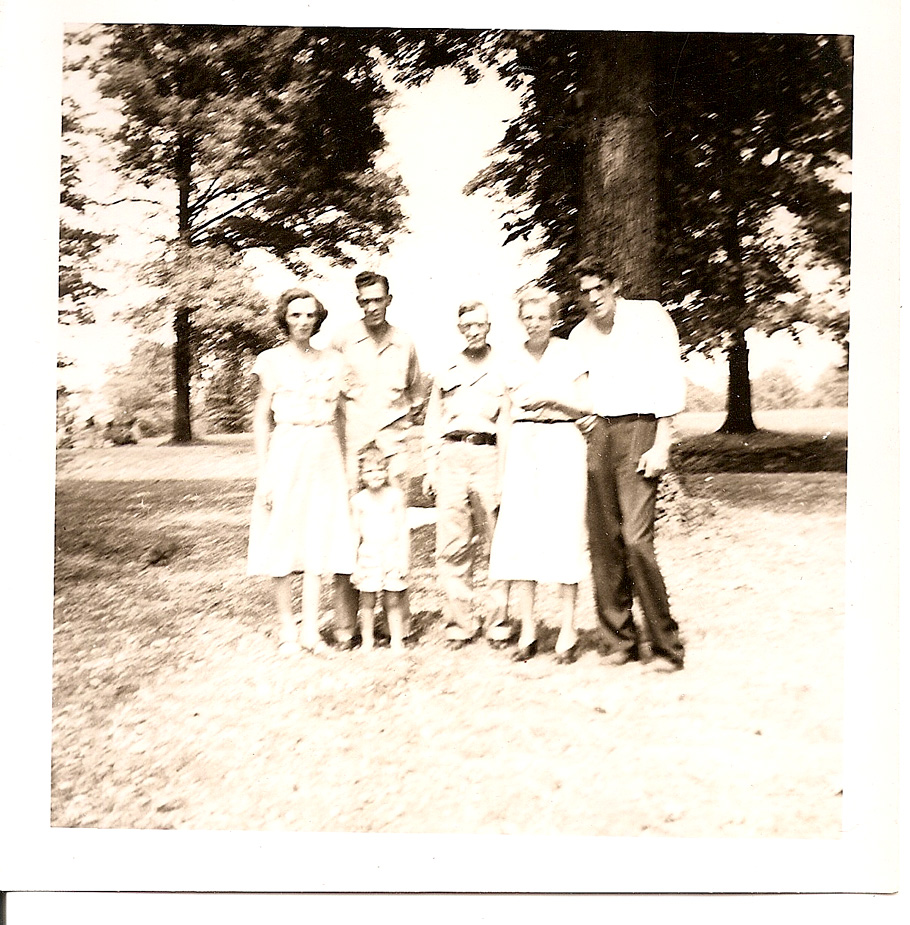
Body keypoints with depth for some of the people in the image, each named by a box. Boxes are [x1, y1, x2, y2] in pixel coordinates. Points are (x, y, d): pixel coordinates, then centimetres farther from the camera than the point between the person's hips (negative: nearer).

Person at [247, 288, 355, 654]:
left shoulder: (332, 361, 11)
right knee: (284, 539, 0)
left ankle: (311, 630, 9)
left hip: (325, 456, 3)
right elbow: (261, 419, 1)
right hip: (286, 453, -3)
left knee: (318, 541, 2)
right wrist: (262, 474, -5)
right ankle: (287, 630, 10)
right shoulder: (272, 360, 2)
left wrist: (345, 466, 9)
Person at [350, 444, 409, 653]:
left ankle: (397, 642, 13)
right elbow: (355, 533, 5)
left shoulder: (395, 495, 1)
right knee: (367, 601, 4)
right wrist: (353, 564, 2)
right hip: (368, 555, 1)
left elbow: (403, 528, 2)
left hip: (392, 553, 0)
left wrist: (403, 558, -2)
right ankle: (366, 642, 15)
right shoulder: (358, 500, 2)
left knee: (393, 601, 3)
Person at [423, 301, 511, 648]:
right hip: (451, 456, 2)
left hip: (490, 455, -2)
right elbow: (432, 423, 20)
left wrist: (509, 470, -5)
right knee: (452, 543, -2)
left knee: (494, 541, -3)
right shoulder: (445, 372, 19)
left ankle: (498, 624, 4)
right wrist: (431, 468, 10)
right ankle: (459, 625, 4)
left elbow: (511, 422, 5)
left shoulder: (502, 370, 11)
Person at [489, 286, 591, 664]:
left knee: (564, 532, -3)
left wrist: (549, 397, -11)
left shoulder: (569, 355, 3)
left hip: (562, 444, -3)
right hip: (523, 448, 3)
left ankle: (568, 632, 6)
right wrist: (503, 470, 10)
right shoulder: (513, 363, 12)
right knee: (519, 534, -2)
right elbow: (508, 419, 14)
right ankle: (527, 632, 7)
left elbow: (585, 407, 3)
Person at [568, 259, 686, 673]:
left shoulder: (650, 316, 2)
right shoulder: (580, 334, 17)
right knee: (603, 540, 1)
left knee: (636, 539, -15)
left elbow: (670, 381, -4)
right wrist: (584, 415, 11)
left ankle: (666, 644, -2)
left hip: (639, 429, -5)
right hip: (598, 434, 5)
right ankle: (621, 639, 13)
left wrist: (661, 445, -11)